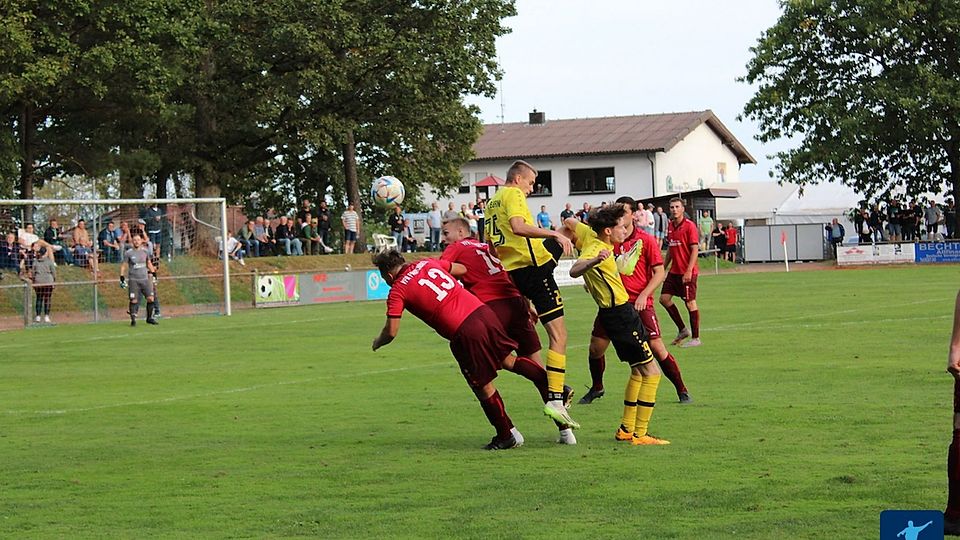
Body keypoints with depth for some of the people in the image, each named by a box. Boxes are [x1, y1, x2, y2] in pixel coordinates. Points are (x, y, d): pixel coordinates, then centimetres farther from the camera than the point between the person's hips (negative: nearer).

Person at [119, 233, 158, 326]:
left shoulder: (145, 251, 7)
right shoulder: (128, 253, -3)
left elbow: (149, 263, 21)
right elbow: (123, 266, 3)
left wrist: (153, 273, 17)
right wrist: (122, 278, -4)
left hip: (145, 279, 3)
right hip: (133, 280, -3)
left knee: (150, 298, -2)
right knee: (134, 300, -6)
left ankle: (149, 318, 12)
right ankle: (133, 320, 3)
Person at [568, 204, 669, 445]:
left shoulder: (592, 240, 7)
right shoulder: (596, 248, -21)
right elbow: (574, 271, -41)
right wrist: (593, 261, -60)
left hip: (621, 311, 10)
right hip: (620, 314, -10)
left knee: (638, 370, 21)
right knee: (651, 372, -9)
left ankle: (626, 428, 26)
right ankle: (640, 434, -9)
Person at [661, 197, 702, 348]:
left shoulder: (689, 226, -11)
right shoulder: (670, 226, 11)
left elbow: (695, 249, -14)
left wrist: (689, 271, -20)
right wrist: (663, 268, 17)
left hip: (687, 272, -8)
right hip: (674, 271, 8)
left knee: (690, 303, -3)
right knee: (664, 298, 4)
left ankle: (695, 338, 4)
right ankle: (683, 329, 17)